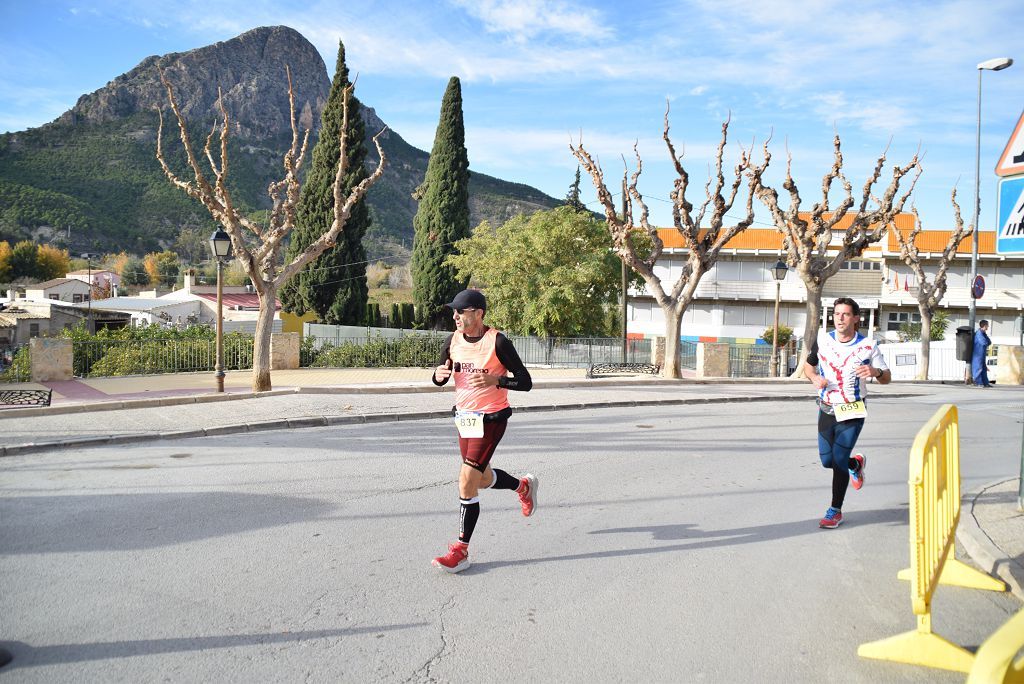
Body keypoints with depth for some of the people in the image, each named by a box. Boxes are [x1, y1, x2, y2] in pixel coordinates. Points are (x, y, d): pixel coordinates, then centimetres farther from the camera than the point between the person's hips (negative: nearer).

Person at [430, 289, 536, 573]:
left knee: (466, 483, -10)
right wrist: (439, 374, -13)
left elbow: (525, 382, -14)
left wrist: (495, 380, -30)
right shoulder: (453, 340, 1)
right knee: (483, 480, 19)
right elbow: (439, 379, 11)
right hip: (465, 416, 7)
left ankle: (461, 551, 3)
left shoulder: (498, 341, -17)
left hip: (491, 419, -7)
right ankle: (524, 486, 49)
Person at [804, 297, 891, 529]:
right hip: (827, 409, 3)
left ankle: (835, 511, 5)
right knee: (827, 461, 7)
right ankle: (856, 464, 42)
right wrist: (814, 378, -11)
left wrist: (875, 372, -25)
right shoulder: (822, 340, -3)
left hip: (852, 412, -3)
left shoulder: (867, 346, -9)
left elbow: (887, 378, -1)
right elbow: (808, 365, 12)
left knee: (839, 459, -12)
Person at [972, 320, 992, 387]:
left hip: (982, 354, 10)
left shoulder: (983, 333, 15)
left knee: (984, 369, 11)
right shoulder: (979, 332, -15)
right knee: (978, 368, -7)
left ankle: (985, 383, 15)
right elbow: (984, 342, -22)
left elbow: (989, 342, 16)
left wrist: (987, 342, -4)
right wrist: (987, 342, -2)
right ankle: (978, 383, -3)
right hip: (978, 354, -10)